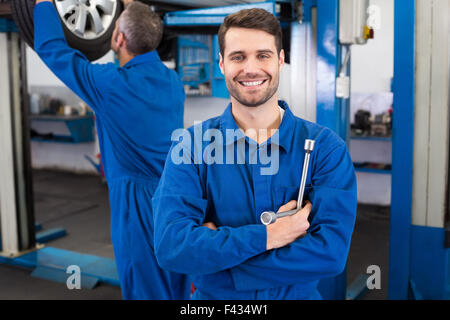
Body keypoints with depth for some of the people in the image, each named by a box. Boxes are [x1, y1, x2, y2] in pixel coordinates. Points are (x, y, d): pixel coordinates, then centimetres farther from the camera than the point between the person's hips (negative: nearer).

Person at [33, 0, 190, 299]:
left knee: (145, 290, 7)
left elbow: (52, 49, -4)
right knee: (178, 290, 18)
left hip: (139, 203, -7)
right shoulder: (174, 81, 3)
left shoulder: (112, 84, -17)